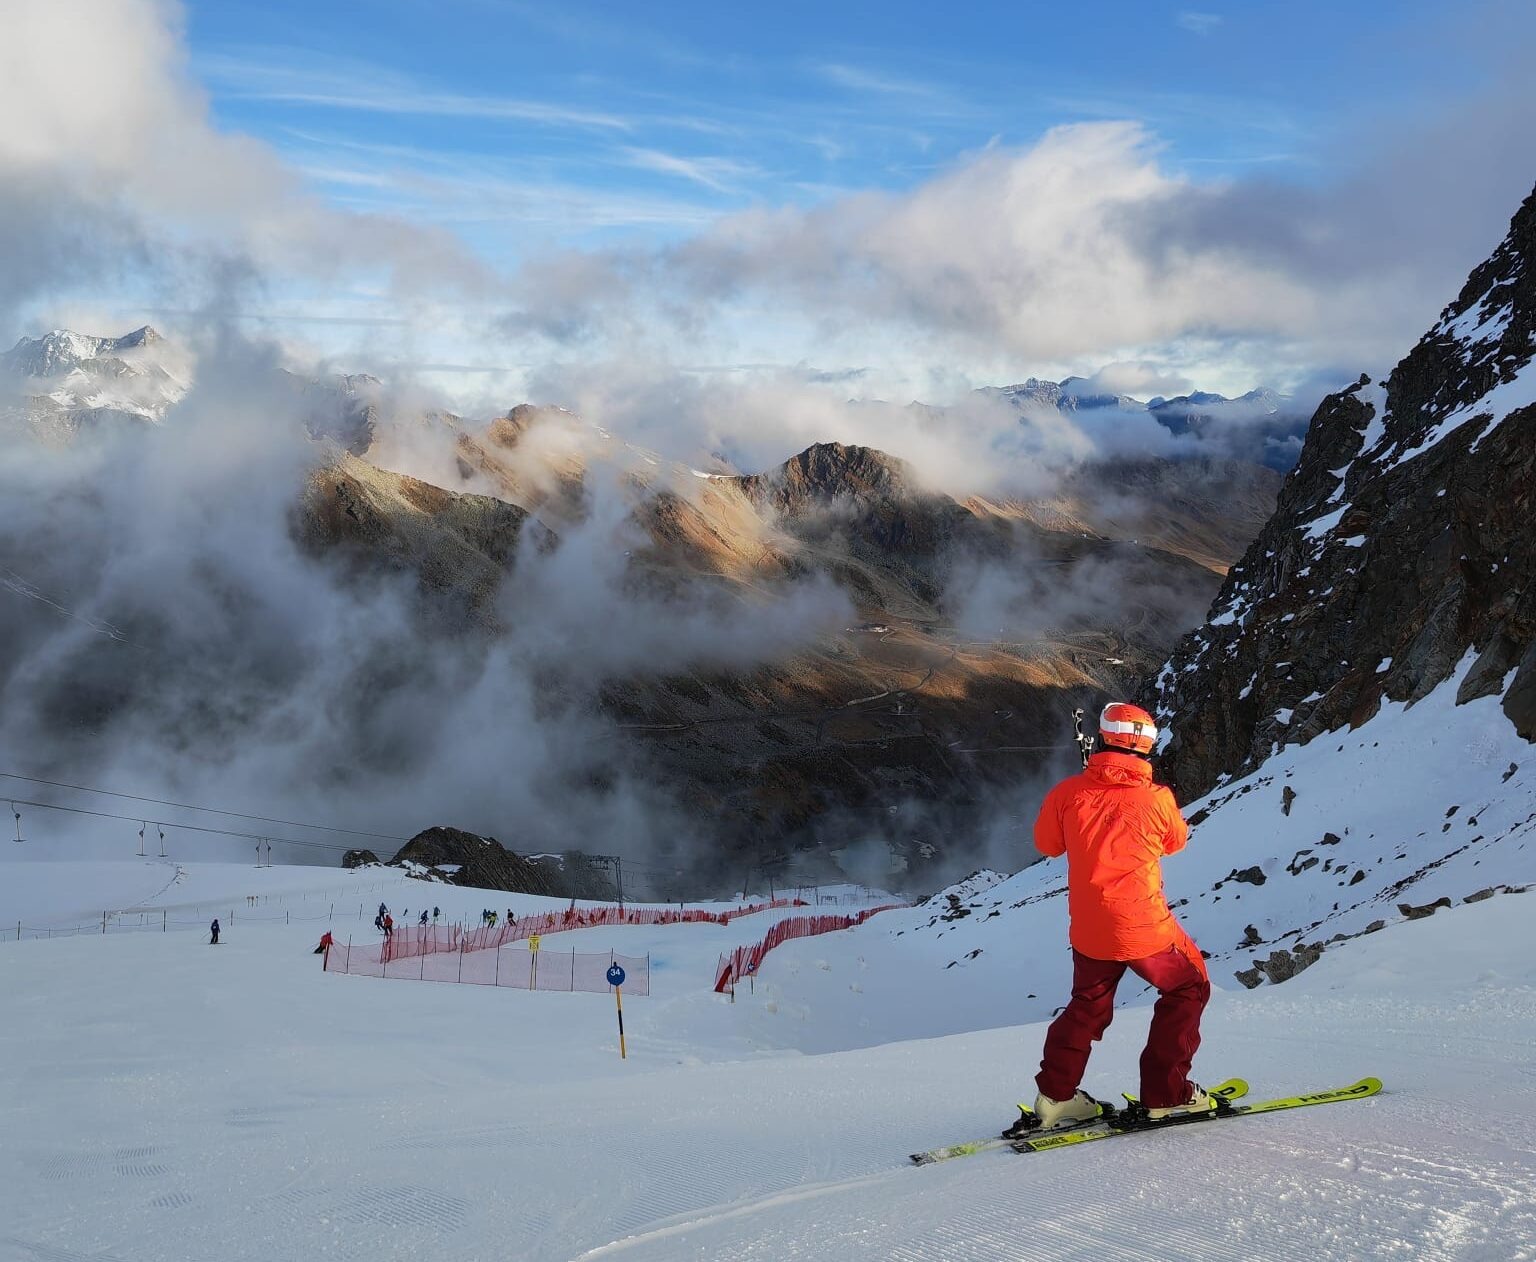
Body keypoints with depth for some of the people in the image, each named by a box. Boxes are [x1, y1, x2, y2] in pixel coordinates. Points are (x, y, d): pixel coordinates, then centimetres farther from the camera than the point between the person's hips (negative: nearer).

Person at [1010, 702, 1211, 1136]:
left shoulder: (1069, 793, -7)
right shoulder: (1157, 798, -11)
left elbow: (1046, 844, 10)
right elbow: (1176, 841, 10)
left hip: (1088, 930, 4)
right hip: (1145, 927, -3)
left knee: (1088, 1006, 25)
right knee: (1188, 988, 19)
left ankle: (1055, 1095, 21)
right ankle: (1165, 1093, 15)